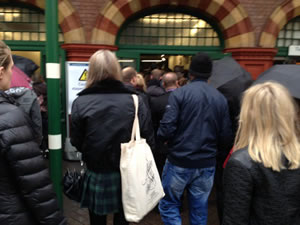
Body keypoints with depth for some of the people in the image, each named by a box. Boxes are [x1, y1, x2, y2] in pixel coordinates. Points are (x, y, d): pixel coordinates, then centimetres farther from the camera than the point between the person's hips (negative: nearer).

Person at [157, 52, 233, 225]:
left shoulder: (179, 93, -10)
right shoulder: (221, 98, 1)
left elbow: (167, 128, -18)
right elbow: (226, 136, 1)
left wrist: (160, 138, 4)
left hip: (179, 162, -3)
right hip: (207, 165, 4)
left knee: (169, 205, 14)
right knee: (200, 210, 18)